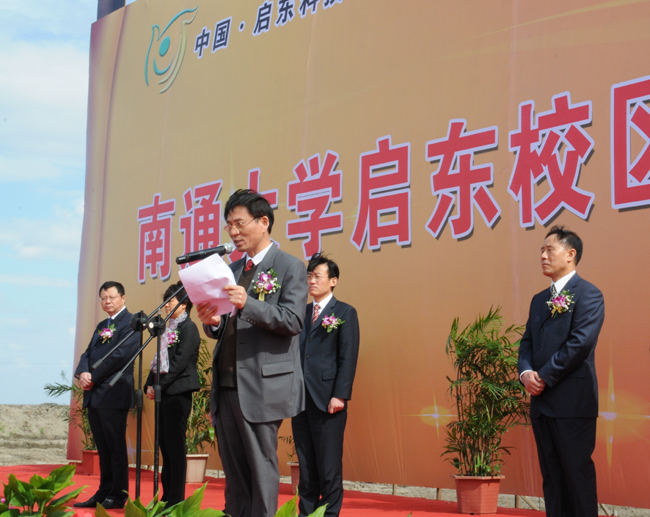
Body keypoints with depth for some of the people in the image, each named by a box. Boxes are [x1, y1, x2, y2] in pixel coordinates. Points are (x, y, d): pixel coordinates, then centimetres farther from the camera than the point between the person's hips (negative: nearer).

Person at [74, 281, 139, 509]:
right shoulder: (101, 326, 22)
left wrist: (94, 376, -12)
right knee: (103, 447, 10)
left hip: (114, 393, -8)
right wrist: (82, 373, -5)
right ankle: (104, 493, 14)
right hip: (94, 395, 8)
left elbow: (121, 354, -15)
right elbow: (88, 353, 16)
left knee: (116, 446, -4)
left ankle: (117, 495, 0)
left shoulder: (130, 322, -5)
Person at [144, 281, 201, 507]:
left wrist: (159, 386, -15)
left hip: (178, 393, -9)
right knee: (165, 445, 9)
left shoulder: (188, 328, -7)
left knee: (175, 446, -7)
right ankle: (167, 497, 15)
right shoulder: (169, 329, 19)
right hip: (164, 394, 9)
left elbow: (180, 362, -15)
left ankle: (176, 499, -4)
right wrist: (149, 385, 5)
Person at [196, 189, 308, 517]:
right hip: (226, 385, 7)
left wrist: (248, 304, -25)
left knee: (261, 467, -2)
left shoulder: (290, 267, -3)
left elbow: (293, 321, -14)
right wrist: (212, 323, -2)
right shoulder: (232, 270, 18)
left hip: (262, 387, -7)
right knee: (233, 468, 11)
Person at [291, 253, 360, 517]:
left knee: (329, 466, -2)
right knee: (306, 465, 10)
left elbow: (348, 358, -6)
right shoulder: (302, 313, 16)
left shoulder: (345, 313, 1)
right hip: (300, 397, 5)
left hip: (327, 400, -5)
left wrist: (339, 395, -14)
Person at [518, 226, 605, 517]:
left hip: (572, 402, -7)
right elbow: (527, 342, 15)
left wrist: (544, 377, -14)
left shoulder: (588, 294, -6)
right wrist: (526, 372, -5)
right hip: (542, 403, 7)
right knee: (552, 474, 9)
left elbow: (581, 343, -16)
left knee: (577, 472, -4)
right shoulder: (539, 300, 18)